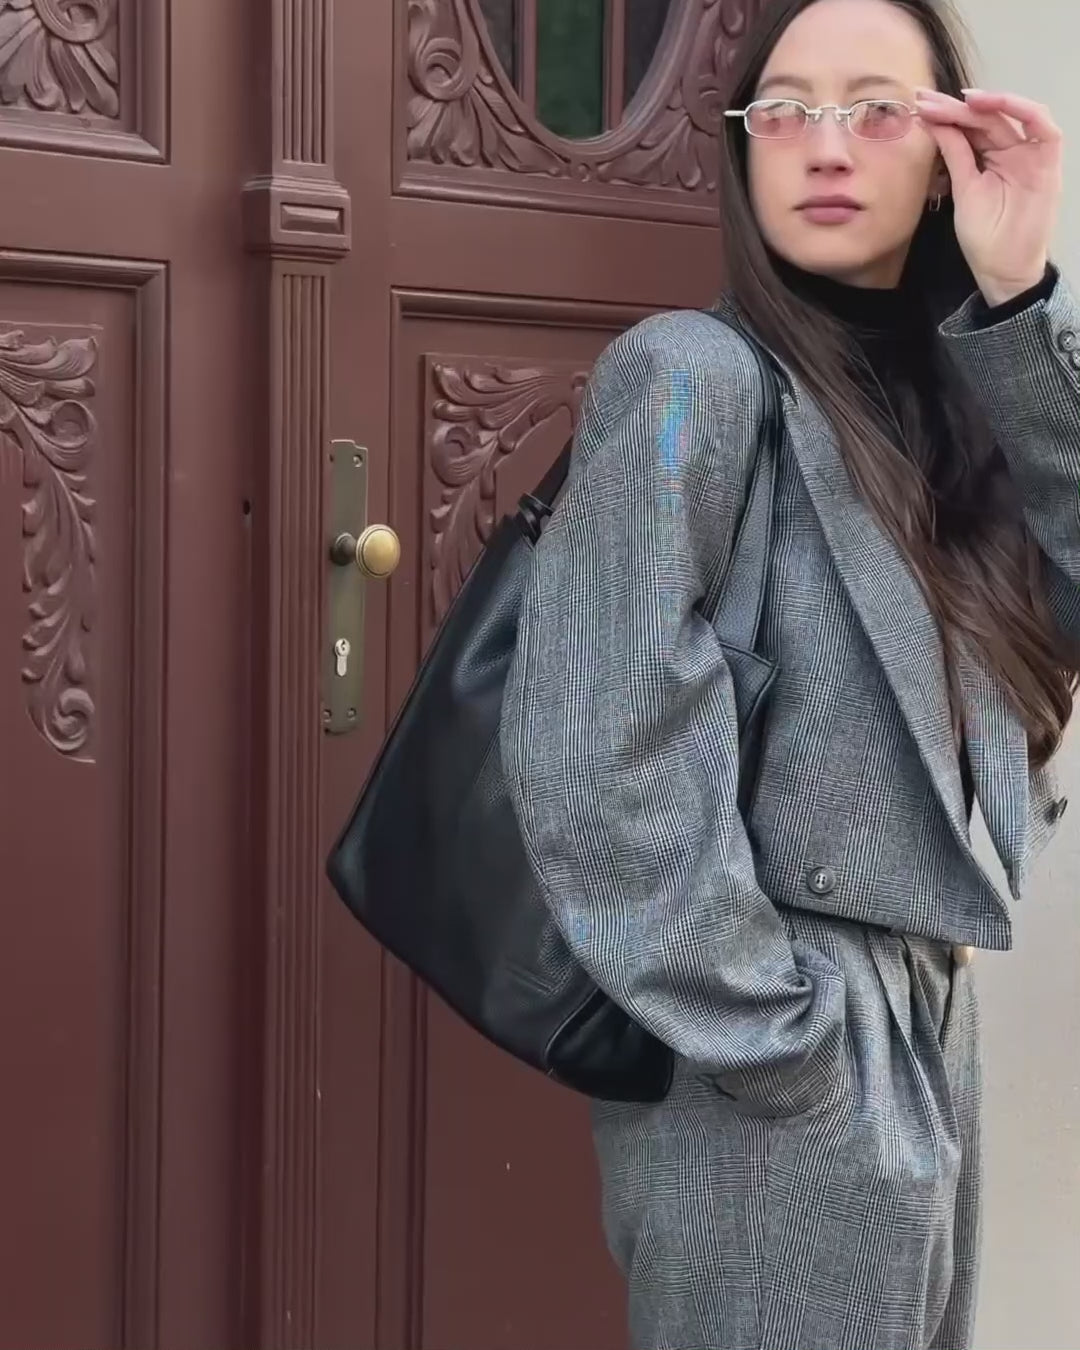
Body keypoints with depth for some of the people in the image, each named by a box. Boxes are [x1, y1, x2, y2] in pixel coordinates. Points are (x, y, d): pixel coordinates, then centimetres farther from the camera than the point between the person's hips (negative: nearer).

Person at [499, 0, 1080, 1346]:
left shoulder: (940, 388, 9)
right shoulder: (692, 375, -14)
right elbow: (594, 767, -21)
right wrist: (779, 1036, -16)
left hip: (932, 1026, 8)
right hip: (779, 1077, -7)